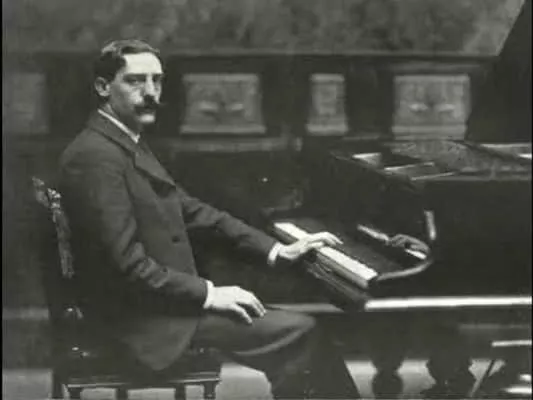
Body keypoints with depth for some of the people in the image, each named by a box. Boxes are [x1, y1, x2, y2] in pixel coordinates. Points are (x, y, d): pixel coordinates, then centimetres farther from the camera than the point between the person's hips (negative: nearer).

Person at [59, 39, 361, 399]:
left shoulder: (128, 144, 12)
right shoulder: (95, 156, -20)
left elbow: (191, 210, 15)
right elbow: (127, 264, -24)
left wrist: (276, 250, 9)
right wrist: (208, 294, -19)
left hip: (162, 299, 10)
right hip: (143, 317, -10)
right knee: (298, 331, -13)